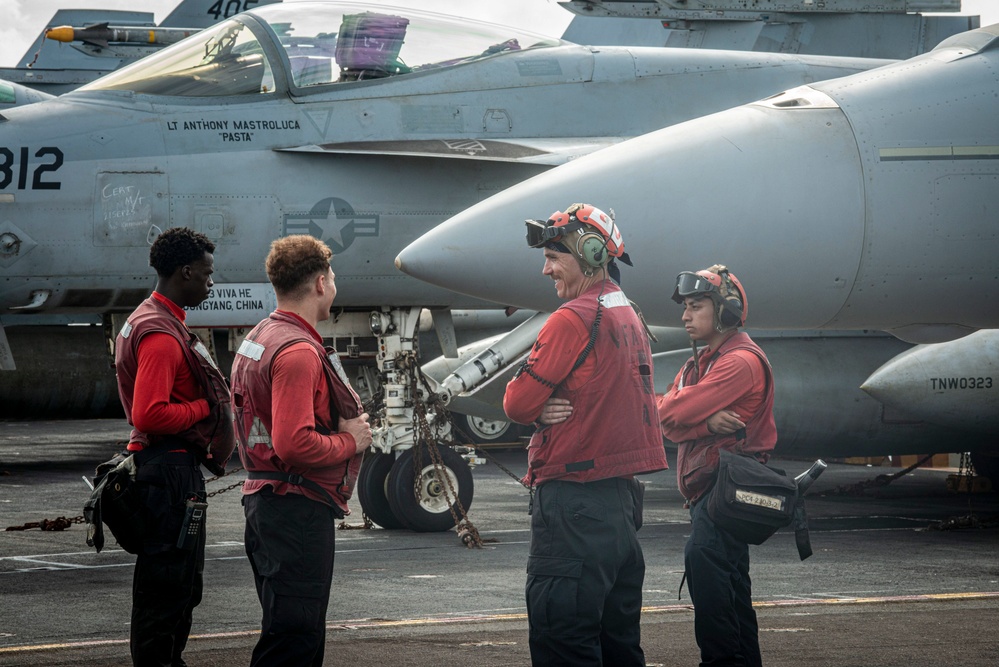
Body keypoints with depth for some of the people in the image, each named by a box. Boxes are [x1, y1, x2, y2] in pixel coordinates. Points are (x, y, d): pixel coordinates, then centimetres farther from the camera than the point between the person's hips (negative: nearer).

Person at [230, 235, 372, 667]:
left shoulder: (256, 340, 14)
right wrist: (349, 441, -10)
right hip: (299, 510, -11)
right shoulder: (298, 351, -18)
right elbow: (295, 445, -27)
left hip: (263, 498, 11)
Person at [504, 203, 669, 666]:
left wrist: (538, 407, 8)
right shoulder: (629, 316, 14)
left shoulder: (574, 319, -15)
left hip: (574, 501, -10)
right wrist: (548, 409, -2)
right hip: (622, 496, 10)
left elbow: (517, 405, -13)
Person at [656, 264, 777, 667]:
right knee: (729, 577, 15)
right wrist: (707, 423, -15)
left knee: (703, 557, -27)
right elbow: (668, 427, 4)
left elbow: (673, 414, -19)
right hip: (706, 484, 11)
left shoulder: (741, 361, -12)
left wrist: (663, 405, 5)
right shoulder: (701, 363, 21)